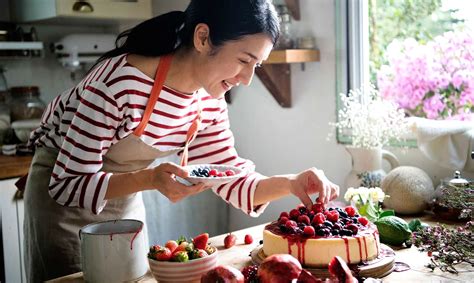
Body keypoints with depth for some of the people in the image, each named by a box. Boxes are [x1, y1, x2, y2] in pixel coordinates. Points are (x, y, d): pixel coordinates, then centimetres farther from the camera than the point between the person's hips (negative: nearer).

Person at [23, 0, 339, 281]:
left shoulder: (210, 101, -13)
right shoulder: (120, 83, -34)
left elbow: (232, 177, -6)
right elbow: (68, 183, -29)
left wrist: (291, 183, -24)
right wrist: (150, 179, -44)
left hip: (126, 198, 6)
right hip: (62, 193, -5)